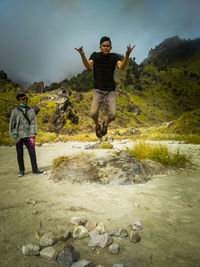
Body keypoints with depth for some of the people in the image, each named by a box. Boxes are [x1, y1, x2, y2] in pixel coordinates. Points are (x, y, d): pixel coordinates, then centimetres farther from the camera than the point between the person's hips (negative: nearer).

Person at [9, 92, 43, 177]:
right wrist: (14, 137, -6)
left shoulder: (31, 111, 5)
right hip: (19, 136, -1)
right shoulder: (15, 111, 1)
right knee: (20, 154, 7)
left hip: (27, 136, 1)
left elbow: (34, 123, 2)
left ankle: (35, 169, 9)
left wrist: (32, 136, -7)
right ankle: (21, 170, 22)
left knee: (32, 153, -3)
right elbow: (12, 125, 2)